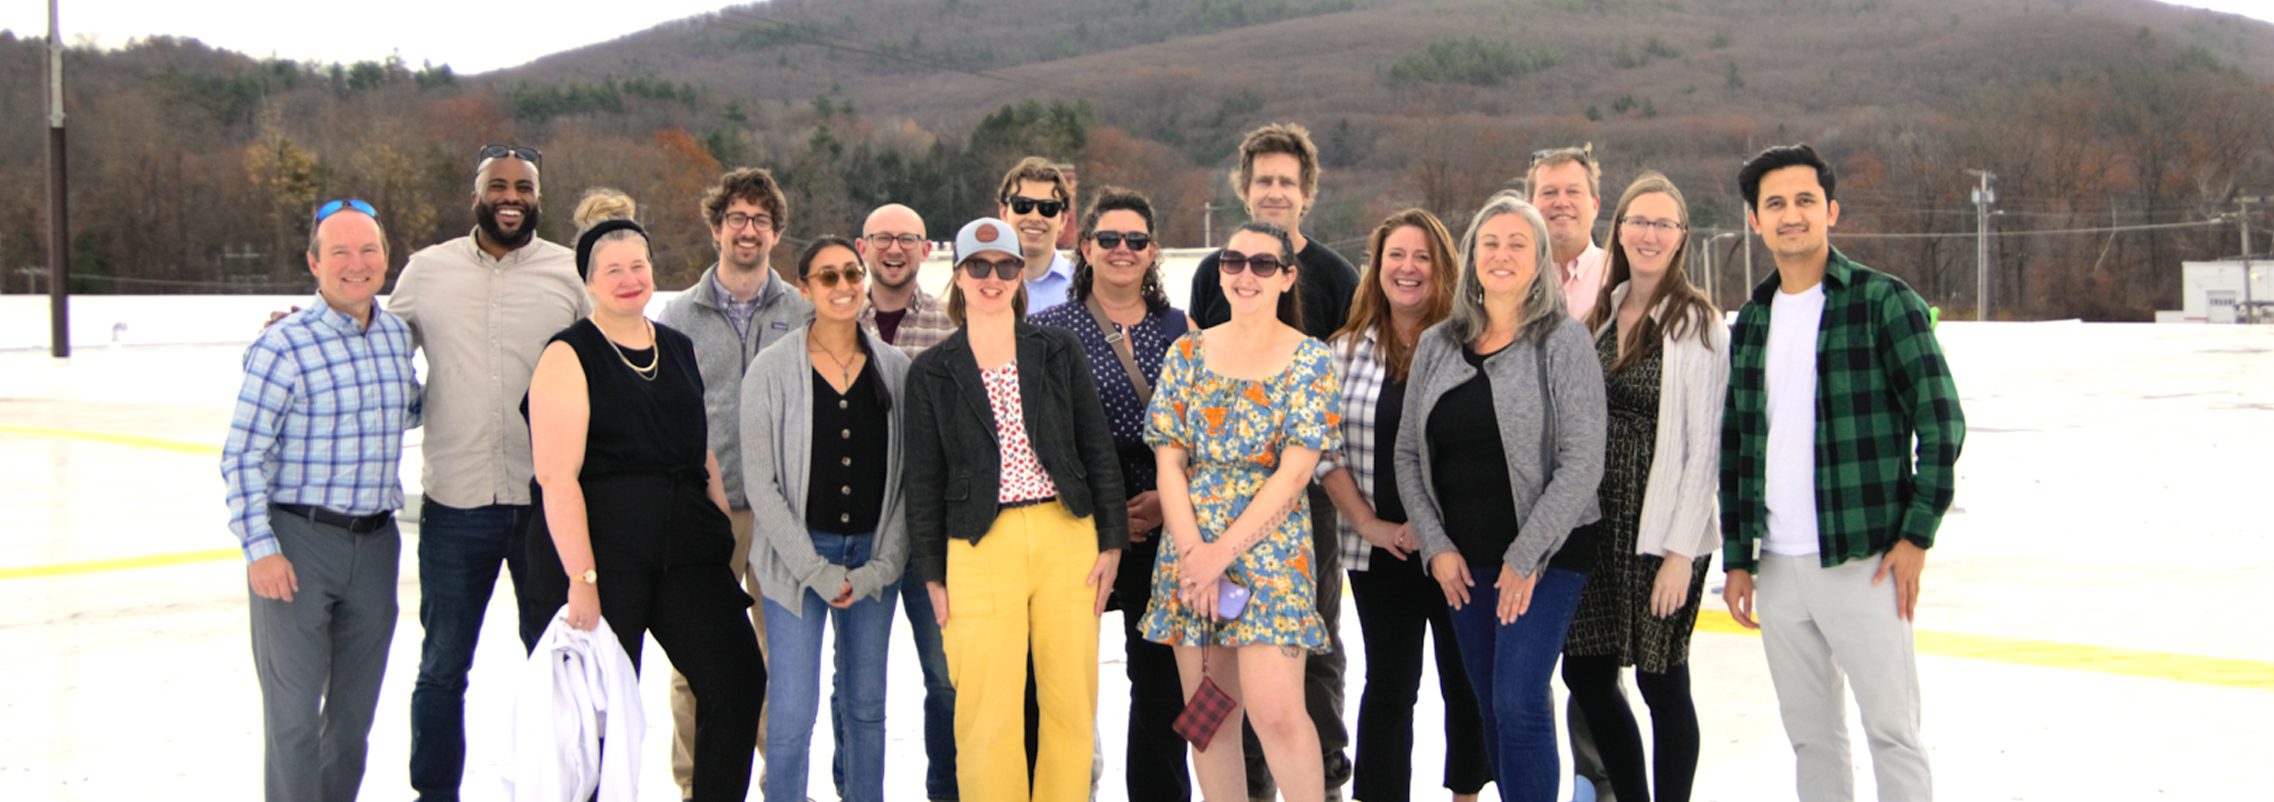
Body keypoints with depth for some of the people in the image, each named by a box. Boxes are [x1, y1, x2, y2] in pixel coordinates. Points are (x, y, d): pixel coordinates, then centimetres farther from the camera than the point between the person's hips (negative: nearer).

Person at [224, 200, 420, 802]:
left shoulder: (397, 335, 6)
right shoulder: (285, 345, -12)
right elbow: (242, 456, -12)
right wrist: (260, 549, -16)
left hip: (375, 544, 6)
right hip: (298, 542, -5)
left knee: (355, 712, 16)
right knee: (294, 713, 0)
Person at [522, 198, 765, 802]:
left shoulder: (679, 349, 15)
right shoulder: (569, 357, -5)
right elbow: (558, 476, -13)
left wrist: (723, 534, 14)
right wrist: (581, 580, -19)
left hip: (685, 549, 6)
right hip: (601, 553, -5)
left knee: (738, 679, -3)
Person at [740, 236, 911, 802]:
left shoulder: (895, 369, 4)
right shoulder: (772, 371, -4)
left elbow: (910, 476, 4)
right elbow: (760, 483, -6)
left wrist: (880, 566, -4)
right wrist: (816, 570, -10)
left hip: (874, 558, 3)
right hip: (797, 557, -3)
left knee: (866, 706, 10)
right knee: (793, 713, -6)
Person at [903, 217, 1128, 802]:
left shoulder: (1058, 352, 9)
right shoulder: (932, 373, 7)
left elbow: (1098, 450, 9)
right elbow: (924, 480, 8)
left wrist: (1110, 542, 2)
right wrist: (932, 576, 3)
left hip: (1067, 535, 1)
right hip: (981, 548, -1)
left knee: (1072, 702, 3)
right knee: (987, 712, -4)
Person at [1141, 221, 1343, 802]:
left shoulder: (1310, 360, -1)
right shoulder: (1188, 353, 8)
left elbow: (1294, 472, -9)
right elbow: (1169, 462, 3)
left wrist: (1223, 551, -14)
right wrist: (1193, 554, -9)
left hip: (1271, 551, -3)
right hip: (1190, 551, 4)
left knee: (1276, 713, -13)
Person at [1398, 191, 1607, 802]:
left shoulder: (1563, 343, -6)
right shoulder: (1436, 346, 7)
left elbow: (1582, 464, -12)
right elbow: (1408, 454, 9)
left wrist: (1525, 558, -15)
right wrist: (1436, 546, -1)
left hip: (1545, 557, -5)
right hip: (1462, 564, 5)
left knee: (1518, 703, -12)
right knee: (1490, 708, 10)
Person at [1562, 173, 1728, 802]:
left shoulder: (1696, 321, -9)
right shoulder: (1602, 314, 10)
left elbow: (1704, 446, -12)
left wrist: (1681, 550, -16)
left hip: (1666, 531, -6)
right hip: (1600, 522, 7)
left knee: (1661, 678, 2)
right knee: (1585, 671, 12)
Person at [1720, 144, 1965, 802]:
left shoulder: (1883, 301, -4)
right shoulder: (1752, 321, 13)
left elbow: (1941, 421, -5)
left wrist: (1917, 534, -10)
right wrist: (1737, 557, 12)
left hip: (1863, 563, -5)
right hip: (1778, 567, 5)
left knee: (1891, 729, 0)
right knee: (1810, 735, 12)